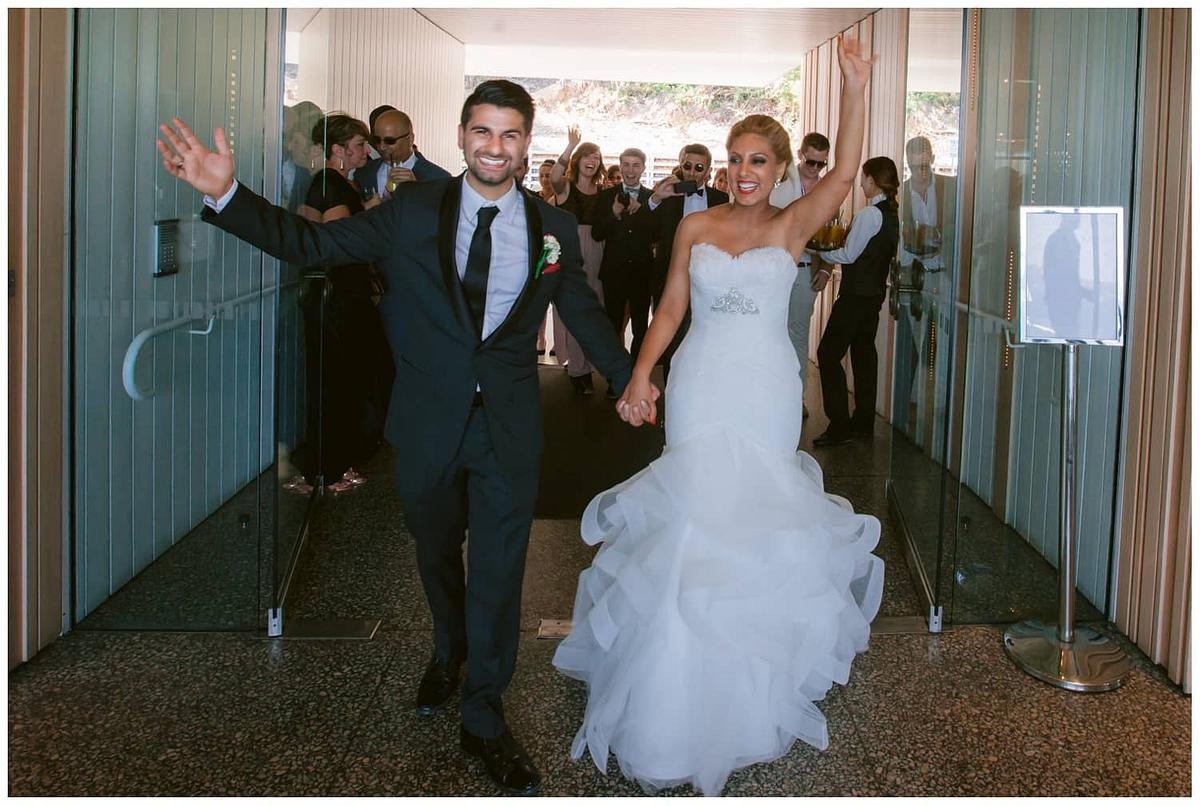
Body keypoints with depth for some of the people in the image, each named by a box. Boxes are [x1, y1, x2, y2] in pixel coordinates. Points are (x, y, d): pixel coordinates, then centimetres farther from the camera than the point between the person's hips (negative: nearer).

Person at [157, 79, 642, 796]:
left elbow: (586, 312, 12)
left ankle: (484, 718, 20)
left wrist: (631, 378, 11)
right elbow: (309, 242, -7)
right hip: (430, 421, 0)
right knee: (437, 553, 20)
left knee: (499, 568, 3)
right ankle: (448, 655, 49)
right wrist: (225, 194, -18)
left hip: (510, 427, 0)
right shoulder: (414, 210, -4)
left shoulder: (554, 227, 0)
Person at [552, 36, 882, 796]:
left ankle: (758, 661, 24)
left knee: (758, 510, 5)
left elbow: (844, 174, -14)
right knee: (692, 508, 0)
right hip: (699, 385, 1)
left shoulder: (790, 227, 1)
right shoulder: (695, 227, 6)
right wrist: (641, 377, -6)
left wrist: (855, 90, -23)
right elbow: (670, 309, 5)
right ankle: (684, 676, 12)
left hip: (766, 389, -1)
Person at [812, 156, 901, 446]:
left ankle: (839, 425, -8)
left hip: (856, 294, -9)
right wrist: (834, 248, 13)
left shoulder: (869, 214, -17)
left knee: (828, 354, -6)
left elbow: (850, 255, -15)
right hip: (875, 291, 9)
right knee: (864, 352, 15)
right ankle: (864, 421, 20)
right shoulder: (892, 214, 9)